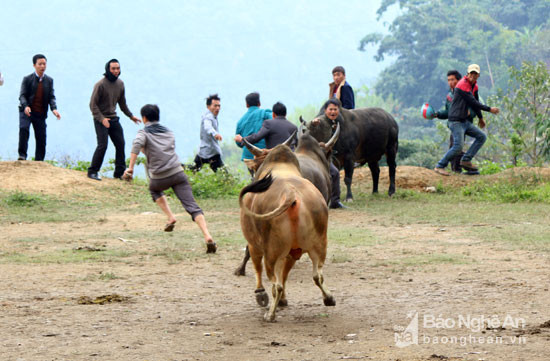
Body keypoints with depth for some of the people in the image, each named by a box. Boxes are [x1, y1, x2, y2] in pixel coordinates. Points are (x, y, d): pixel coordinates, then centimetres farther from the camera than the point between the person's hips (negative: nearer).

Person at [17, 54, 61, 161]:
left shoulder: (49, 80, 10)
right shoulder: (27, 79, 0)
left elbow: (51, 97, 4)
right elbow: (22, 95, -7)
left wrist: (54, 109, -16)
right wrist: (25, 106, -28)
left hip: (41, 114, 3)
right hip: (27, 112, -3)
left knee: (41, 138, 2)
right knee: (23, 129, -29)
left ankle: (39, 162, 12)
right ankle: (22, 155, -25)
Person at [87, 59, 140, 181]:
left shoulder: (120, 84, 6)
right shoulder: (100, 84, -15)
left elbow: (122, 103, 21)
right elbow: (93, 104, -14)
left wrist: (131, 116, 22)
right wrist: (102, 119, -22)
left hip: (113, 119, 7)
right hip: (101, 119, -7)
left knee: (120, 144, 6)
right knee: (103, 145, -15)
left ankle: (120, 172, 16)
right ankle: (92, 171, -5)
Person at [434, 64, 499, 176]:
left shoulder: (473, 86, 14)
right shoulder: (463, 84, -16)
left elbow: (474, 102, 28)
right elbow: (473, 102, -19)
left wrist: (480, 118, 35)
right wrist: (489, 109, -13)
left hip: (464, 121, 10)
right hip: (456, 121, -10)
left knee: (482, 137, 6)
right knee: (458, 146, -19)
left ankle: (466, 160, 1)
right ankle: (440, 166, -9)